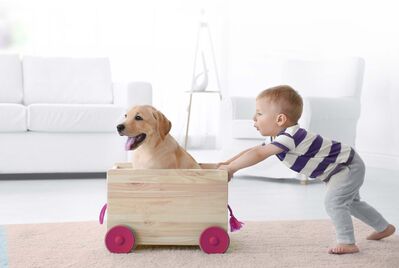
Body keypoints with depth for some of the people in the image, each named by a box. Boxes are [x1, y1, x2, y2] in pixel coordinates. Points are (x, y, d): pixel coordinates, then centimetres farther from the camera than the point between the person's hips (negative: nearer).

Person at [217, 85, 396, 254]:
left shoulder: (289, 137, -37)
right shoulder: (279, 138, -6)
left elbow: (258, 155, -42)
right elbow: (254, 150, 1)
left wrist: (230, 168, -33)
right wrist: (227, 163, -9)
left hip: (348, 166, -10)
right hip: (339, 169, 11)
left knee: (333, 201, -26)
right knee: (350, 202, 25)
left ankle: (347, 243, -18)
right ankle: (385, 228, 42)